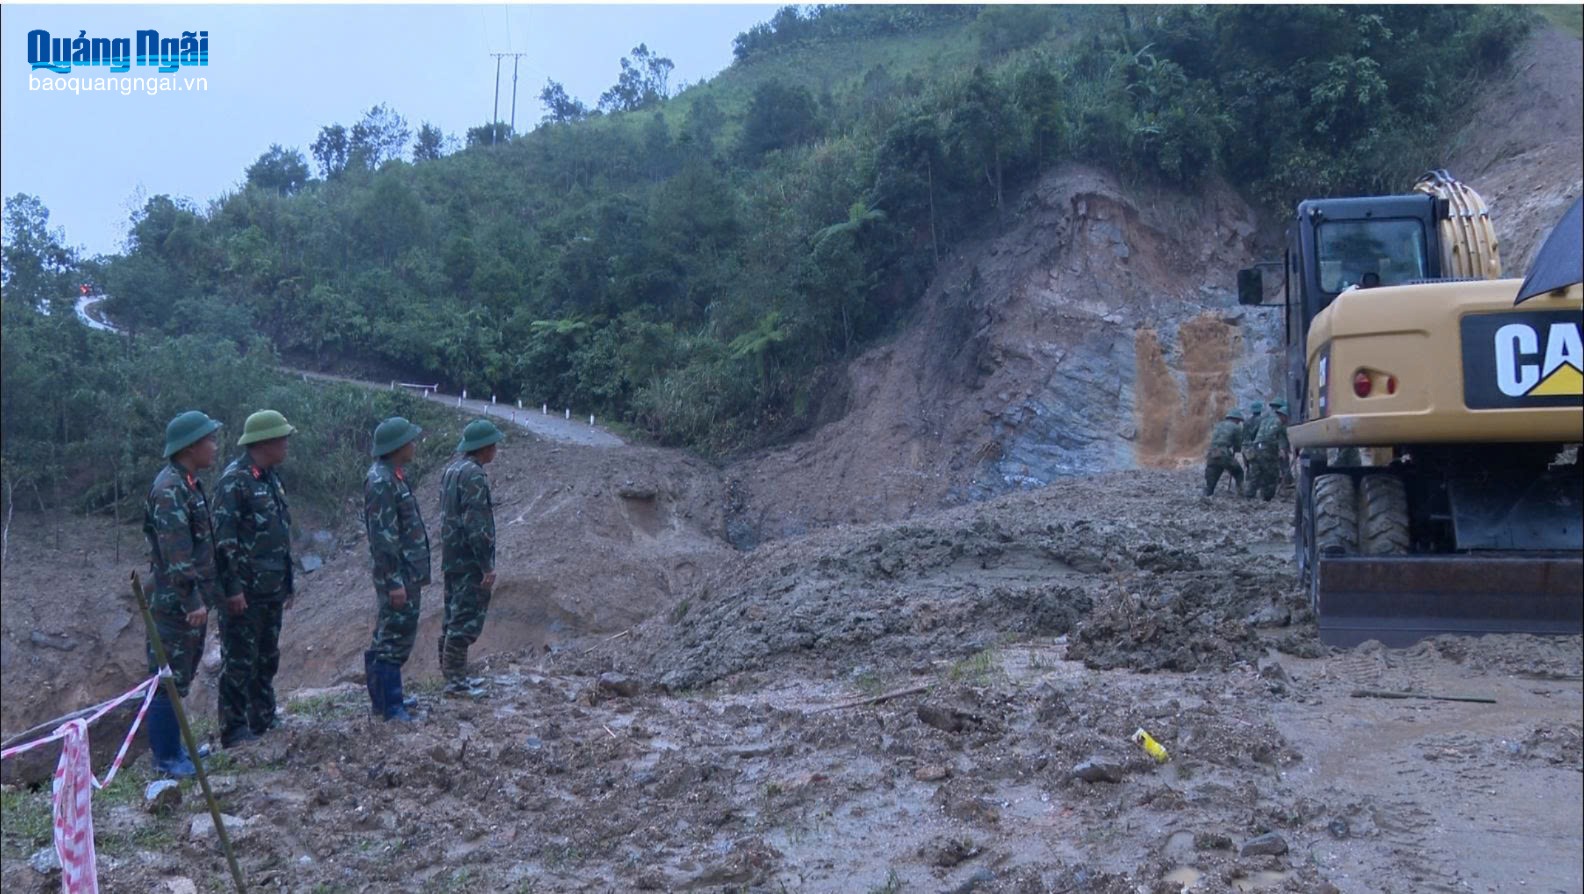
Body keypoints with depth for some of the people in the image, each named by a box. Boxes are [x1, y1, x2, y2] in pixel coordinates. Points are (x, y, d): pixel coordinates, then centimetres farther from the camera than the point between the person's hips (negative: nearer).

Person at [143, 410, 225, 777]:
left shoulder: (190, 484, 12)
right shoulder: (169, 490, -19)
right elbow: (176, 554, -24)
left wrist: (206, 595, 20)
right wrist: (193, 602, -25)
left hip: (192, 600, 10)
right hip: (175, 604, -10)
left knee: (182, 676, 17)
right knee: (170, 680, -1)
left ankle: (172, 746, 27)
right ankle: (166, 758, 7)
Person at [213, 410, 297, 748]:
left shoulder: (271, 478, 13)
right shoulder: (234, 479, -15)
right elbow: (224, 538, -19)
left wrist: (288, 581, 20)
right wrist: (233, 588, -21)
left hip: (271, 590, 9)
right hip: (245, 592, -9)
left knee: (267, 659, 16)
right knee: (239, 663, -1)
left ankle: (263, 721, 27)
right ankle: (234, 731, 7)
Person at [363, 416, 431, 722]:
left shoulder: (395, 475, 13)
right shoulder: (380, 481, -19)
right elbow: (383, 537, -22)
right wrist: (395, 581, -22)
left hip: (408, 572, 10)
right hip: (397, 573, -10)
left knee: (391, 636, 17)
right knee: (395, 638, -4)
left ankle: (385, 695, 26)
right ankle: (390, 706, 2)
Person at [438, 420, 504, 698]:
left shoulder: (452, 469, 12)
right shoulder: (473, 474, -18)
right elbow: (475, 524, -22)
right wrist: (488, 565, -19)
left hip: (451, 558, 10)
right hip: (469, 562, -10)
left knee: (454, 618, 15)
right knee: (467, 621, -5)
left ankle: (453, 673, 22)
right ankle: (455, 680, -2)